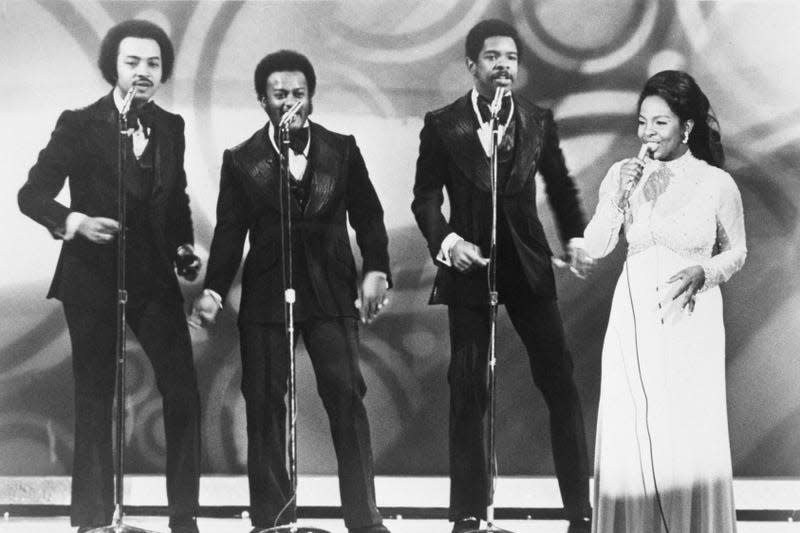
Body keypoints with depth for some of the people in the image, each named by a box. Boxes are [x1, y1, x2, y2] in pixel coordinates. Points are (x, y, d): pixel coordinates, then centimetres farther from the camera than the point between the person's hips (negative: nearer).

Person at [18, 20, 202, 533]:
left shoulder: (171, 127, 8)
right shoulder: (79, 125, -5)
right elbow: (33, 193, -11)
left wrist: (184, 246, 4)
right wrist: (74, 221, -29)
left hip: (155, 279, 3)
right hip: (94, 281, -3)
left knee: (183, 393, -5)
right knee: (94, 399, 4)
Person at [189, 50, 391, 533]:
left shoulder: (342, 150, 7)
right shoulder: (242, 160, 6)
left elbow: (368, 216, 7)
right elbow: (230, 233, 4)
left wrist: (376, 271, -5)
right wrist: (214, 289, -7)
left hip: (332, 292, 0)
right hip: (265, 294, 1)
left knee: (347, 396, -7)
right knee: (265, 402, 0)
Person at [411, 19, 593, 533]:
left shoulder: (539, 122, 5)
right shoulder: (442, 125, -1)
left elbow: (560, 185, 14)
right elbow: (426, 197, 0)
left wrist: (576, 236, 0)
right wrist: (447, 240, -17)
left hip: (529, 264, 1)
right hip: (469, 262, -1)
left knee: (561, 382, -2)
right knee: (468, 390, 1)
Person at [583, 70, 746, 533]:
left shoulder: (717, 184, -5)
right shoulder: (623, 174, 1)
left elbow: (736, 252, 7)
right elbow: (596, 248, 1)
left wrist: (702, 274, -12)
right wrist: (619, 198, -13)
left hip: (691, 322, -2)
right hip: (633, 320, 2)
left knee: (691, 435, 0)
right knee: (630, 436, 3)